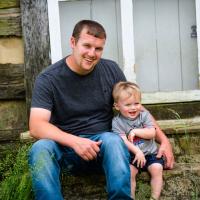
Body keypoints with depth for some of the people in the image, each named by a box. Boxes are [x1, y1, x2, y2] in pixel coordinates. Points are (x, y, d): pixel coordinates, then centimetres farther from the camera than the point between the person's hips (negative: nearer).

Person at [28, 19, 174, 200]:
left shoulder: (111, 70, 1)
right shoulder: (48, 79, -8)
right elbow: (36, 126, -17)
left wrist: (163, 139, 0)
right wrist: (74, 141, -32)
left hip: (102, 143, 1)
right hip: (65, 145, -1)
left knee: (113, 140, -34)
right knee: (40, 149, -34)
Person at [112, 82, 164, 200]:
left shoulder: (144, 115, 4)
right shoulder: (117, 121, -3)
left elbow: (152, 133, -6)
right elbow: (123, 141, -14)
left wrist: (135, 131, -14)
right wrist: (137, 151, -26)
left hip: (150, 153, 2)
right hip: (131, 155, -2)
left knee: (157, 169, -22)